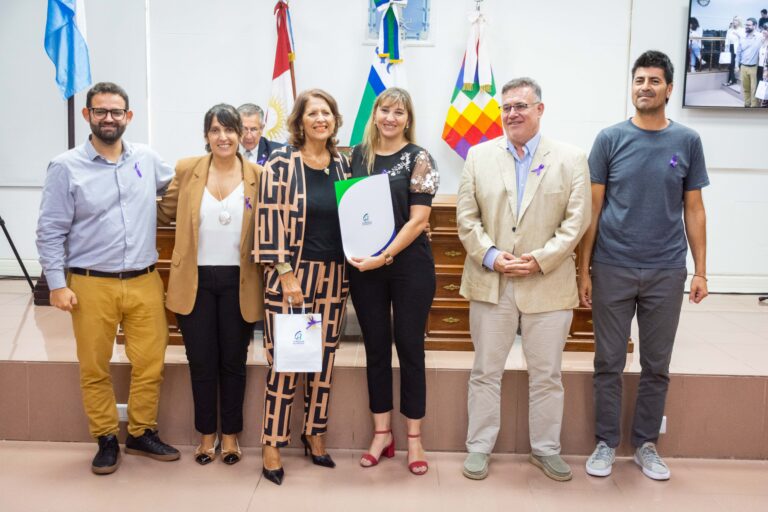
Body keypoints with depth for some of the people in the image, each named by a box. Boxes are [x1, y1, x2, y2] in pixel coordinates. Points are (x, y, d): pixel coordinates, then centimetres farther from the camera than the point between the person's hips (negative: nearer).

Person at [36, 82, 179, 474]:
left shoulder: (147, 159, 6)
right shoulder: (65, 167, -3)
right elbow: (50, 232, -2)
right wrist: (57, 284, -7)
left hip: (145, 282, 3)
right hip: (91, 286, -2)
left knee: (150, 364, 7)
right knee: (94, 369, 8)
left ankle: (142, 434, 26)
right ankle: (106, 440, 26)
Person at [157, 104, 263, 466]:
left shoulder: (258, 176, -2)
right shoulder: (186, 170, 1)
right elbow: (165, 213, 9)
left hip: (238, 282, -1)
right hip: (196, 280, 1)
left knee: (233, 361, 11)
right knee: (201, 362, 9)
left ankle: (231, 434, 28)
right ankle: (207, 434, 27)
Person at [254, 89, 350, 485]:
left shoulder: (341, 163, 9)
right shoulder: (281, 163, -7)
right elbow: (271, 220, -11)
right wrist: (287, 274, -15)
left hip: (334, 274, 5)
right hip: (291, 273, -5)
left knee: (324, 357, 11)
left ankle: (315, 434, 26)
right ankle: (273, 443, 12)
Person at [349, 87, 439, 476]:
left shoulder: (418, 159, -3)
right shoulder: (359, 154, 8)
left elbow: (418, 219, -10)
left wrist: (384, 256, -17)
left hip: (409, 265, -3)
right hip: (364, 266, 4)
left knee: (409, 347, 5)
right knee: (376, 348, 10)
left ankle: (414, 437, 18)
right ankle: (382, 433, 23)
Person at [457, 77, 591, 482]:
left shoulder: (571, 159, 1)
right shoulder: (479, 156, 6)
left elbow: (576, 221, -4)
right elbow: (466, 217, 2)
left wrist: (540, 259, -14)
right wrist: (491, 256, -12)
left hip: (548, 286, -1)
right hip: (490, 283, 1)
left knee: (546, 375, 10)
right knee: (486, 372, 10)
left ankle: (545, 449, 28)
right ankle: (479, 447, 25)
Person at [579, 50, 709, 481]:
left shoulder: (687, 142, 3)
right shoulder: (610, 139, 0)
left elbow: (694, 211, 7)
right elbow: (593, 209, 1)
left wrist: (701, 271, 2)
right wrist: (584, 269, -3)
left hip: (666, 272, 1)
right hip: (612, 269, -1)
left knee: (657, 366, 11)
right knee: (609, 363, 8)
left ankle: (647, 444, 27)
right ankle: (607, 443, 23)